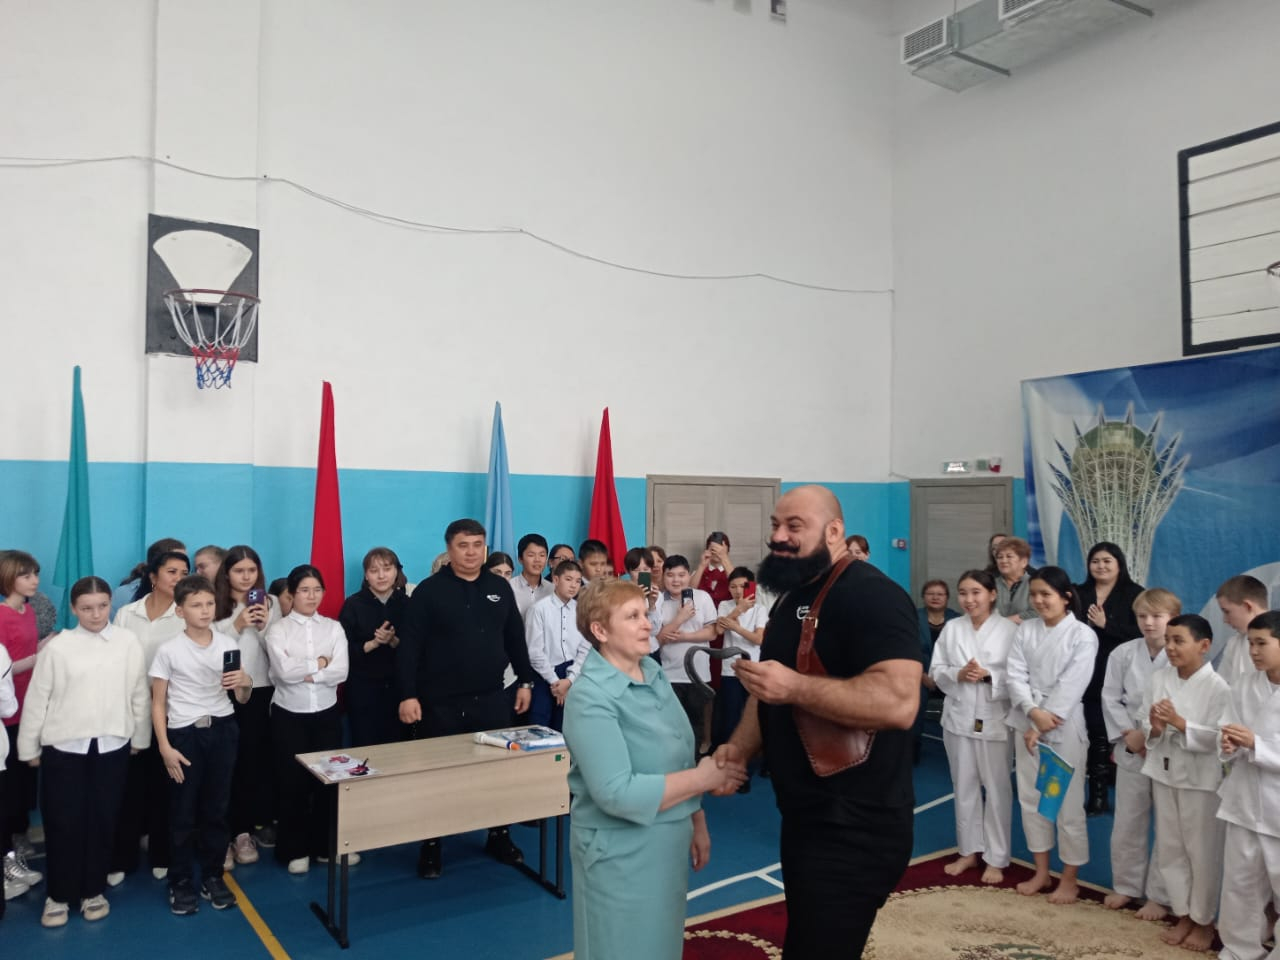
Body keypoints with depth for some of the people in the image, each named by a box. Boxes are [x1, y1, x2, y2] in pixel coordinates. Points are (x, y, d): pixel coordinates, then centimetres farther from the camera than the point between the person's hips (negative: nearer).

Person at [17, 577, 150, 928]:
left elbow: (140, 695, 4)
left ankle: (93, 891, 25)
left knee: (103, 820, 9)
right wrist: (29, 747, 6)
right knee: (62, 822, 5)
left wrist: (139, 739, 8)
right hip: (63, 746, -1)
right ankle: (59, 895, 23)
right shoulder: (58, 646, -5)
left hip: (112, 745, 1)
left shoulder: (128, 643, -3)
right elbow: (37, 699, 1)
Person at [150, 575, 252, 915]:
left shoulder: (229, 645, 1)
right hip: (184, 733, -2)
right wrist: (165, 747, -9)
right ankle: (181, 883, 21)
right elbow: (158, 704, -3)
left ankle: (213, 877, 25)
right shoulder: (169, 650, -7)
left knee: (216, 808, 11)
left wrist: (246, 682, -15)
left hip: (221, 730, 2)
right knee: (183, 812, 6)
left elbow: (242, 699, 7)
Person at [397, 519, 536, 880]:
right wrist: (408, 695, -14)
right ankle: (431, 846, 22)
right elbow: (409, 647, -9)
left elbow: (515, 639, 13)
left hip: (491, 700, 4)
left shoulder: (500, 587, 7)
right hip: (441, 703, -3)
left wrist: (525, 681, 11)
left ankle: (499, 837, 28)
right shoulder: (429, 590, -6)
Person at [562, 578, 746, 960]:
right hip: (620, 855, -7)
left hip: (669, 845, 7)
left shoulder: (653, 673, 2)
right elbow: (617, 794, -28)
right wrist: (704, 778, -21)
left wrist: (697, 824, 10)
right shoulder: (591, 697, -22)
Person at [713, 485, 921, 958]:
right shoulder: (792, 597, 12)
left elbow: (898, 701, -32)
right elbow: (770, 694, 20)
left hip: (854, 832, -10)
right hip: (805, 821, 10)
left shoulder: (870, 595, -19)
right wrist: (739, 748, 4)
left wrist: (794, 686, -30)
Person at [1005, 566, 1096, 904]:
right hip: (1027, 721, 5)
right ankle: (1041, 871, 25)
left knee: (1067, 802, 1)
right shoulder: (1025, 630, 4)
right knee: (1030, 797, 11)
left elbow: (1071, 686, -14)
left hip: (1064, 725, -4)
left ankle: (1070, 878, 17)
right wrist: (1034, 712, -19)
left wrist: (1043, 726, -16)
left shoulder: (1083, 636, -8)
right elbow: (1015, 675, -3)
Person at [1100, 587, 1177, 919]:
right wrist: (1128, 735, -8)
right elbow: (1110, 697, 2)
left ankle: (1159, 896, 22)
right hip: (1131, 750, 3)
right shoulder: (1123, 653, -1)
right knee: (1127, 823, 13)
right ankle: (1126, 885, 30)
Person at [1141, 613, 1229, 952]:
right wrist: (1155, 729, -17)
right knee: (1169, 849, 15)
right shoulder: (1159, 679, 0)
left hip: (1201, 778, -5)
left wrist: (1179, 723, -27)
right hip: (1164, 773, 5)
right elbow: (1147, 727, 5)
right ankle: (1183, 915, 32)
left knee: (1202, 851, 8)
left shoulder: (1217, 687, -15)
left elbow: (1217, 738, -18)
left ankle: (1203, 921, 27)